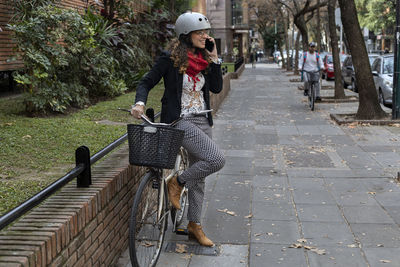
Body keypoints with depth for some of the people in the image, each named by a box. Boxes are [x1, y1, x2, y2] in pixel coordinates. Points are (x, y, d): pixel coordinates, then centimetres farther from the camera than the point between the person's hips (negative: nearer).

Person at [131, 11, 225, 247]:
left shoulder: (204, 59, 7)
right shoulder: (170, 59, -9)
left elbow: (217, 87, 2)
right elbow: (147, 83, -5)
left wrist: (214, 58, -5)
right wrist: (140, 103, -24)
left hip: (203, 120, 7)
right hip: (180, 120, -7)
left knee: (199, 176, 12)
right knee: (217, 159, -23)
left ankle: (195, 225, 26)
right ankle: (178, 182, 2)